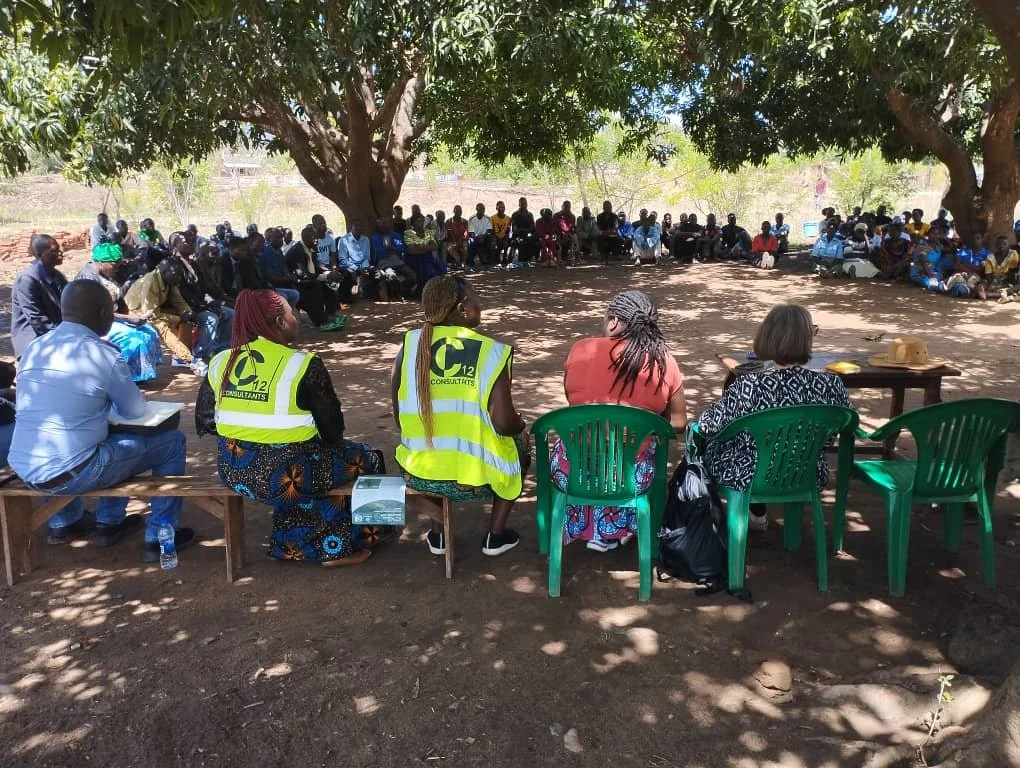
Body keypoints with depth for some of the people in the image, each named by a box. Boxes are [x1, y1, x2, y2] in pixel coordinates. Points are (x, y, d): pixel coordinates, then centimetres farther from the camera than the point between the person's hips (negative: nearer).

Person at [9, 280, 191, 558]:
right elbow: (135, 410, -1)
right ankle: (159, 539, 11)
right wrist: (111, 397, 19)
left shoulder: (33, 348, 7)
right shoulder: (102, 353, -13)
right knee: (172, 442, 7)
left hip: (24, 470, 7)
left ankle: (64, 522, 42)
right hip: (69, 475, -7)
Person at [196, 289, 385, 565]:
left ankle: (293, 544, 39)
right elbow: (332, 428, -10)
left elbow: (204, 423, 9)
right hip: (286, 475, -7)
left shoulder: (220, 363, 2)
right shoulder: (304, 364, -14)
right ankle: (336, 548, 26)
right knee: (368, 459, 15)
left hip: (234, 473, 7)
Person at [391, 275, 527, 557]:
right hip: (475, 477, -3)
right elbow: (504, 424, -16)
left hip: (418, 474, 3)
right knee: (519, 442, 29)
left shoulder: (410, 344, -3)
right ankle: (495, 535, 29)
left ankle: (438, 534, 34)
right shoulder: (493, 352, -13)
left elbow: (399, 415, 3)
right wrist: (521, 425, 7)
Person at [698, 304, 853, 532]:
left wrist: (704, 417, 7)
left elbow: (706, 426, -16)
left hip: (749, 478, -3)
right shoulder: (831, 385, -20)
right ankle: (756, 514, 48)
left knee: (710, 445, 28)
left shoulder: (748, 387, -29)